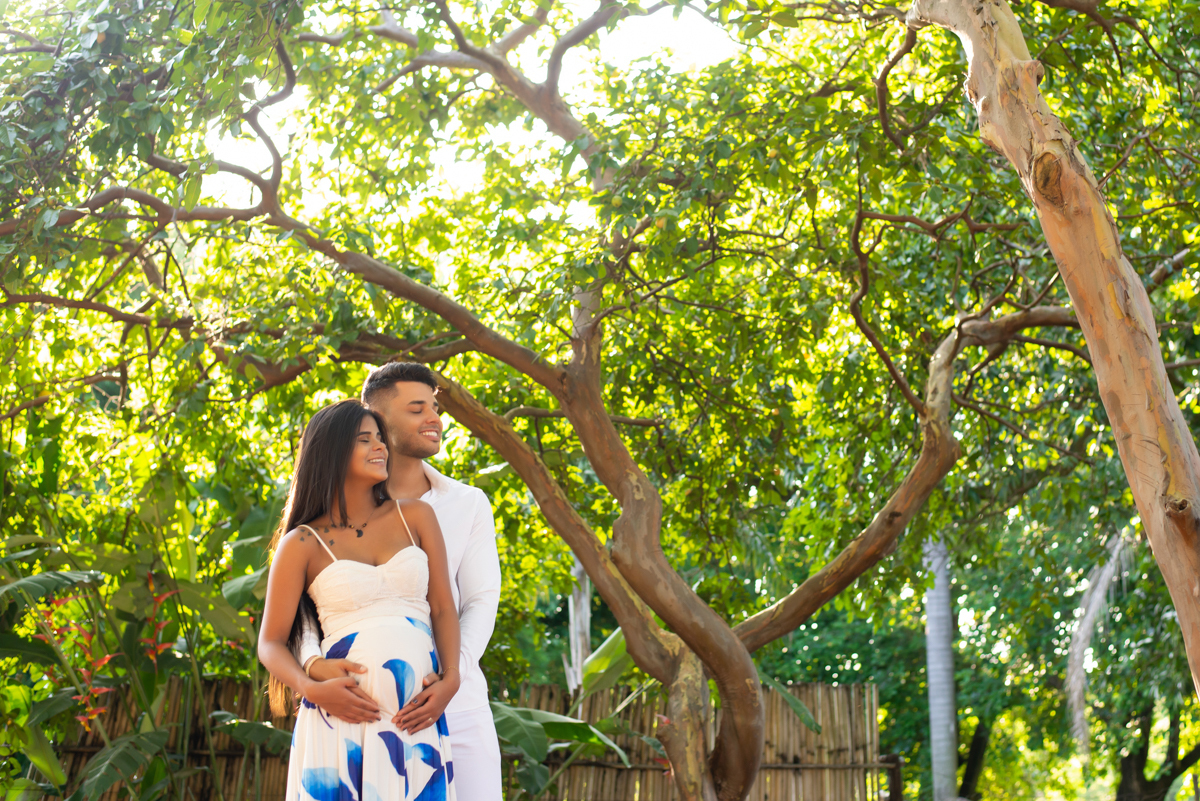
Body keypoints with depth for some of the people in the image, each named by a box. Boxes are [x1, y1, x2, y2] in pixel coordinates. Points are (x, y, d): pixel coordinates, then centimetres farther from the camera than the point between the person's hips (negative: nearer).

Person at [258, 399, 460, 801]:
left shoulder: (415, 517, 13)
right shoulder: (303, 544, 6)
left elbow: (443, 608, 9)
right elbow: (270, 642, 7)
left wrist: (450, 681, -7)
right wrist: (312, 689, -12)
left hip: (416, 720, 2)